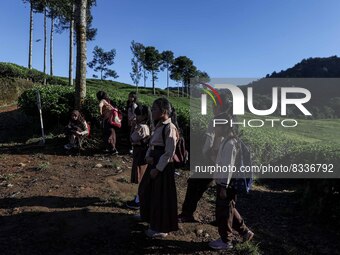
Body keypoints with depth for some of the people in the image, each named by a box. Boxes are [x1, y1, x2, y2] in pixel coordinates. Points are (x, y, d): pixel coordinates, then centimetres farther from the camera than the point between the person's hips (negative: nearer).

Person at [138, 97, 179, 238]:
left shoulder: (169, 128, -19)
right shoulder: (158, 126, 8)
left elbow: (169, 153, -20)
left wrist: (157, 169, -18)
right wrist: (148, 156, -4)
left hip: (163, 166, -9)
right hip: (154, 163, 9)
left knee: (161, 197, 5)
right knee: (148, 192, 21)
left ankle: (161, 229, 25)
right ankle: (154, 220, 42)